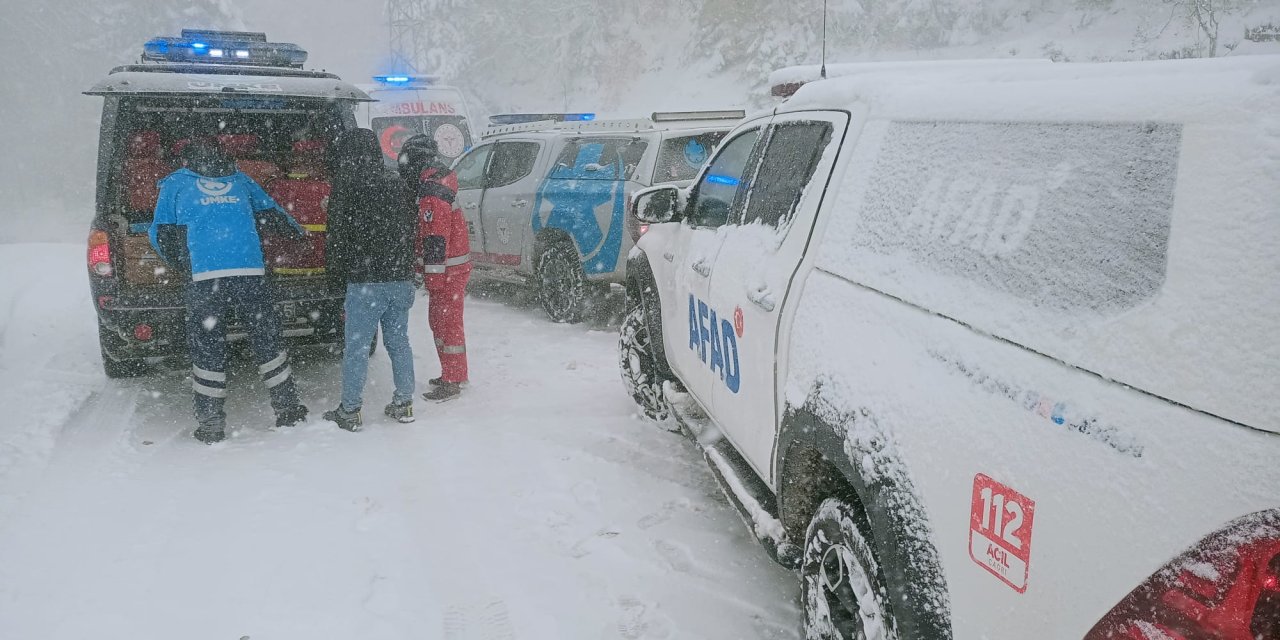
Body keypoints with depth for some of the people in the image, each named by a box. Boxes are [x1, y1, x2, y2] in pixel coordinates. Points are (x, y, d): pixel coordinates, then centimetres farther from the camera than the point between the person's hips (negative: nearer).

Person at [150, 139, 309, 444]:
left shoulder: (175, 183, 16)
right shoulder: (240, 179, 21)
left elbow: (160, 235, 14)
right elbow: (272, 215, 27)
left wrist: (181, 265, 27)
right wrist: (302, 235, 42)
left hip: (205, 278, -2)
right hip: (251, 273, 2)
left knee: (207, 350, 6)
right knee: (267, 341, 13)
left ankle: (210, 425, 9)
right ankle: (288, 410, 20)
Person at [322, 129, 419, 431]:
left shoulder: (347, 183, -5)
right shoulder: (396, 182, 12)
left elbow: (338, 232, -6)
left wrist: (335, 271, 5)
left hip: (365, 281, -6)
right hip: (401, 278, 6)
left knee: (357, 346, 1)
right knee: (399, 341, 13)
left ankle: (350, 411, 6)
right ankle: (403, 403, 18)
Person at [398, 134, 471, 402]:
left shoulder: (433, 194, -19)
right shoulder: (438, 185, 14)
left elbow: (436, 241, -23)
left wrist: (433, 277, -21)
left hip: (448, 270, -10)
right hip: (451, 267, 10)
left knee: (447, 323, -4)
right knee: (439, 320, 19)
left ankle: (452, 382, 2)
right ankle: (453, 373, 29)